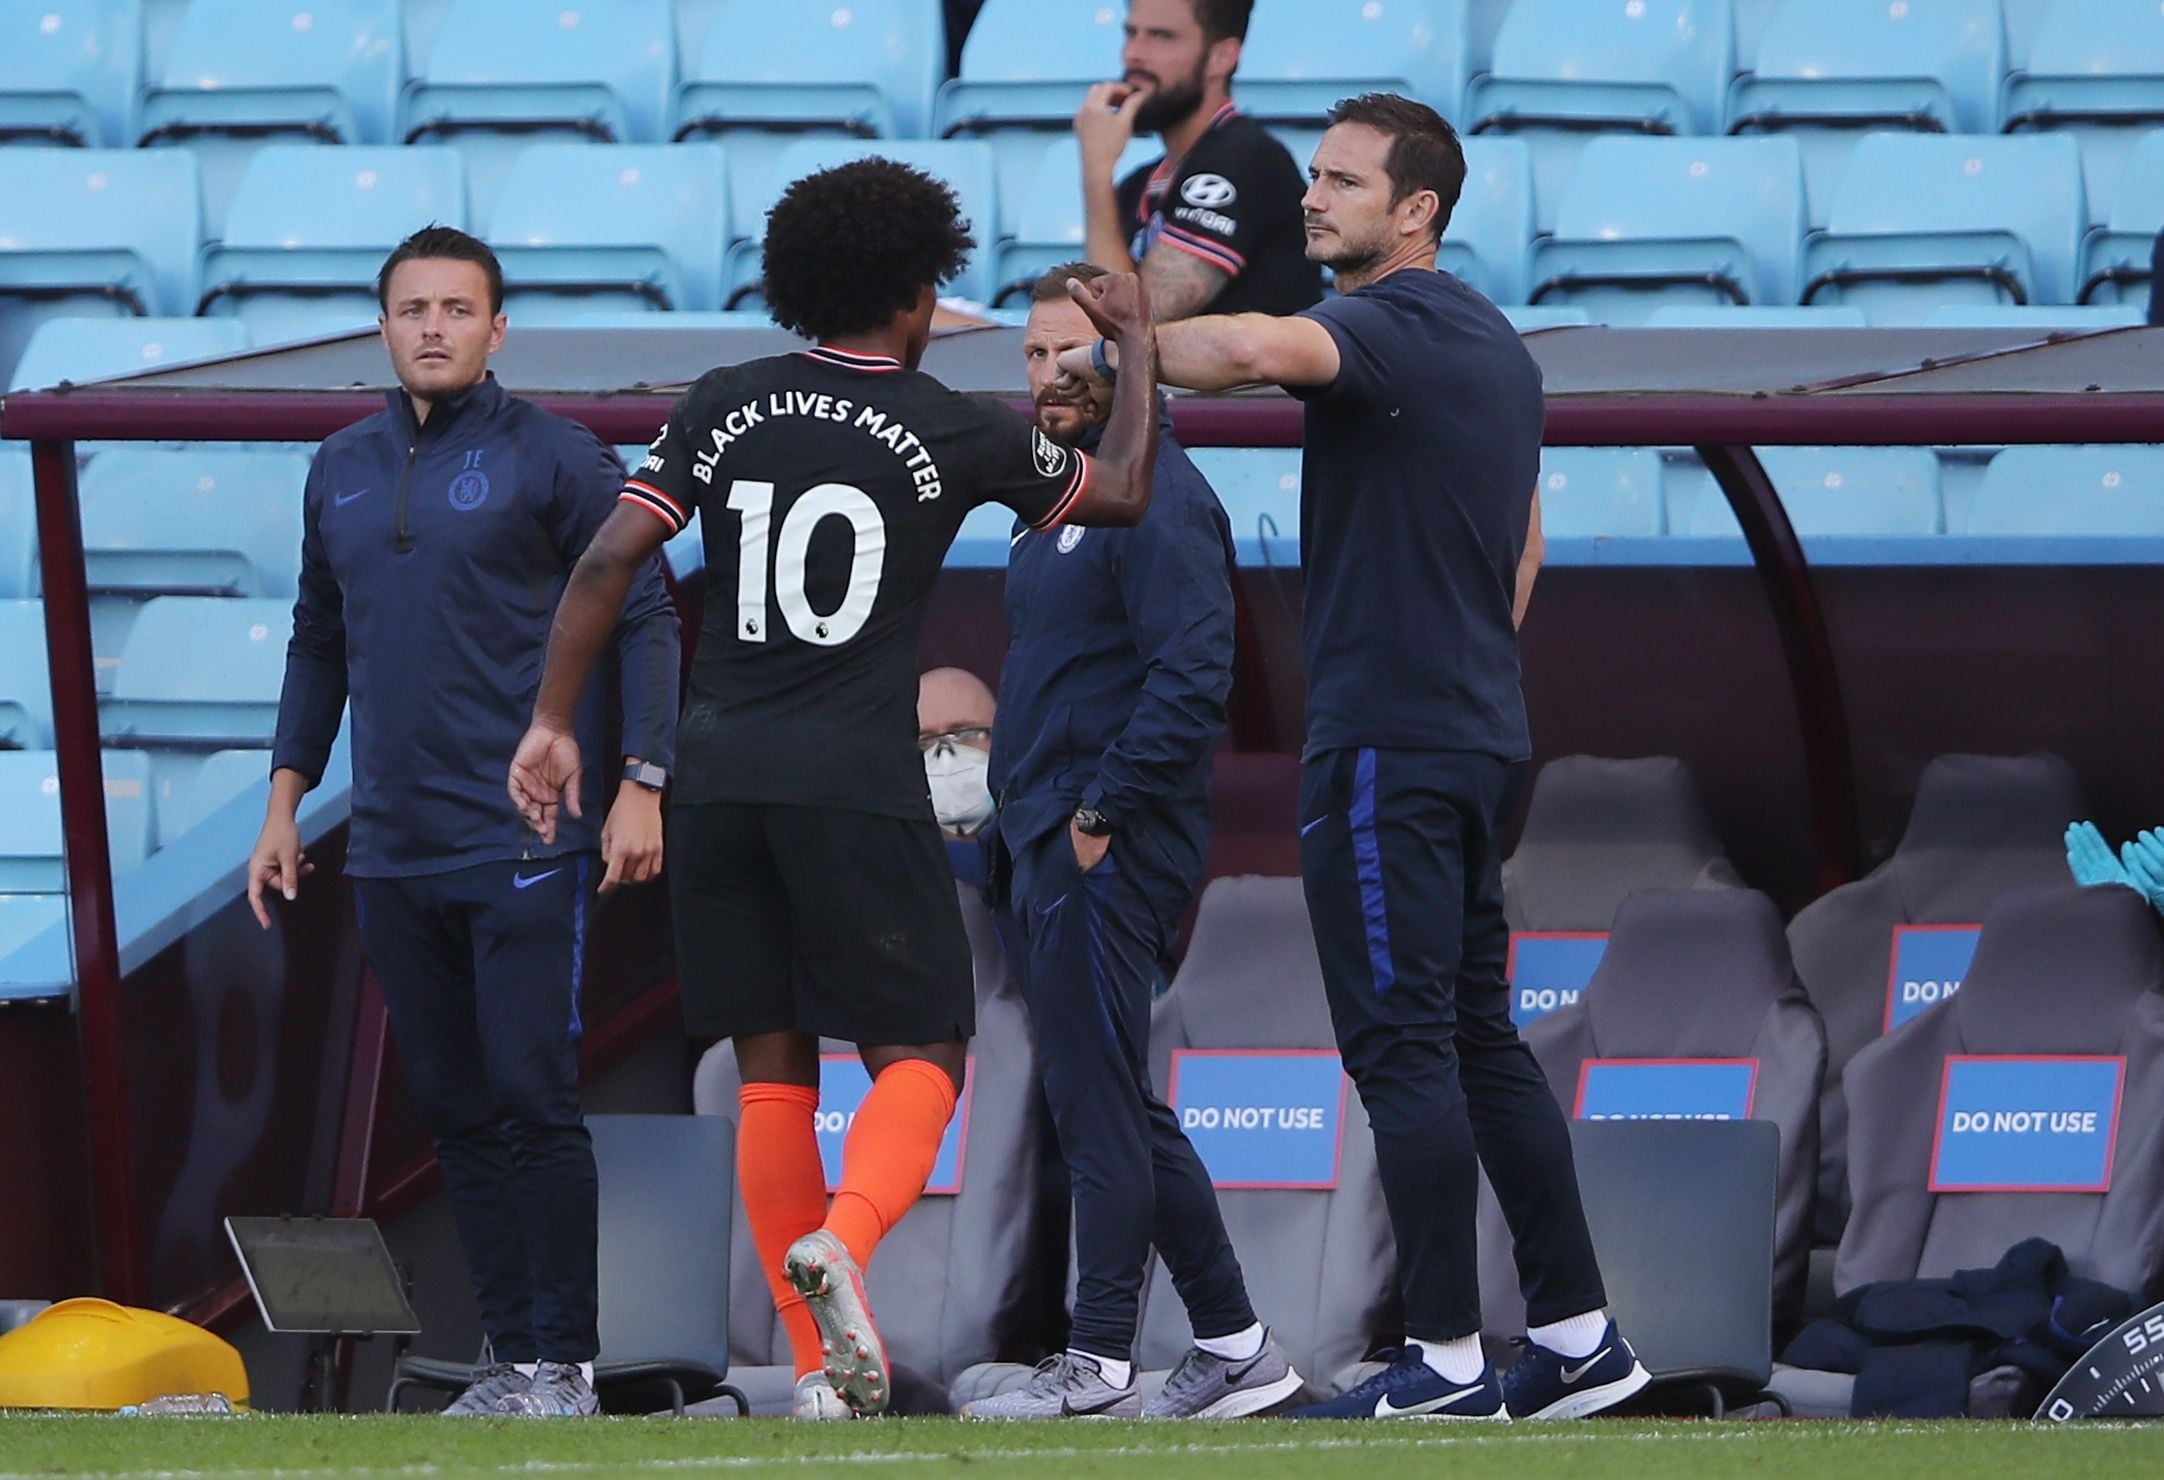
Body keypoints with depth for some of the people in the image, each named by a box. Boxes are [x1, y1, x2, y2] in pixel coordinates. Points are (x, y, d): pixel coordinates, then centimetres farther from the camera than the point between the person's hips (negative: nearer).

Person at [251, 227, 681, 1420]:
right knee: (455, 1110, 7)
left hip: (521, 843, -6)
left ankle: (566, 1361, -3)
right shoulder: (341, 470, 13)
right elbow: (318, 644, 22)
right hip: (392, 852, 6)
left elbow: (644, 616, -3)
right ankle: (510, 1356, 12)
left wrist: (641, 783, -11)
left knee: (532, 1101, -8)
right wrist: (285, 802, 17)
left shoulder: (550, 457, -3)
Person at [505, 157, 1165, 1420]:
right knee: (920, 1054, 3)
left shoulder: (726, 409, 7)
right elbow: (1124, 495, 12)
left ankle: (828, 1361, 7)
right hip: (859, 785, -4)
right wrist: (1140, 346, 27)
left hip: (721, 783, 4)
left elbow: (611, 560, -1)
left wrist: (555, 722, 5)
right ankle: (841, 1238, -27)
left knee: (775, 1071, 9)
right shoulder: (957, 434, 0)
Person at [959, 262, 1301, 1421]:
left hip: (1110, 848, -10)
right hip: (1048, 843, 10)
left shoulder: (1154, 497, -12)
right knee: (1115, 1107, 12)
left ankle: (1099, 1361, -6)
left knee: (1094, 1099, -8)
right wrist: (1022, 819, 16)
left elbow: (1192, 675, -21)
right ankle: (1234, 1346, 16)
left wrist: (1101, 812, -20)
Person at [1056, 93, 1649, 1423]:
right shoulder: (1496, 345, 16)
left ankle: (1448, 1364, -6)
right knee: (1482, 1041, 13)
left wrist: (1118, 352, -20)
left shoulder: (1391, 328, -14)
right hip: (1480, 738, 9)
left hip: (1385, 744, -9)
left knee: (1403, 1050, -6)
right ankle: (1578, 1334, 13)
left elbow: (1255, 348, -36)